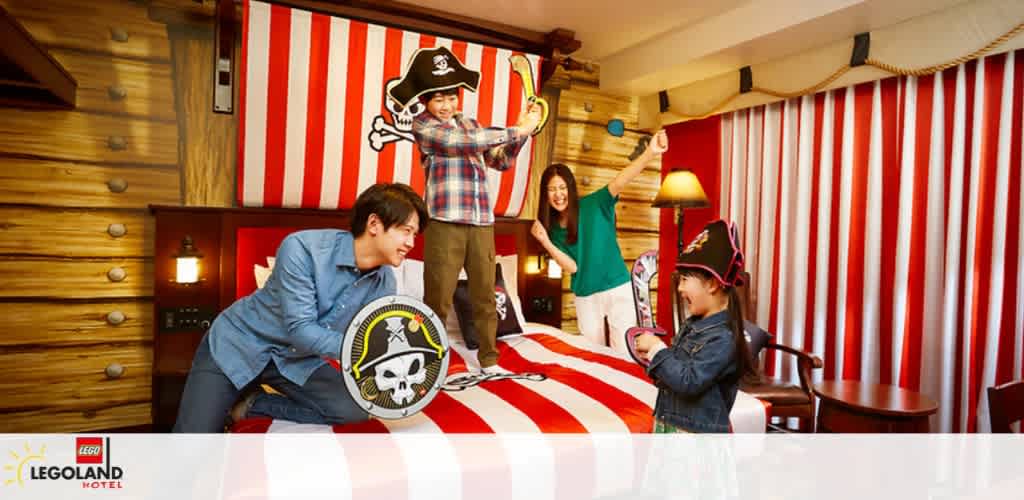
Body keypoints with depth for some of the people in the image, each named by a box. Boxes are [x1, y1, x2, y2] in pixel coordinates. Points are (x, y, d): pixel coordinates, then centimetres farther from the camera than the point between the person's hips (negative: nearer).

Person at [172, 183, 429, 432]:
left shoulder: (384, 283, -11)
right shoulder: (302, 248, -27)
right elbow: (300, 329, -28)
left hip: (296, 359, 5)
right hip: (239, 342, -4)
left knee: (356, 408, -18)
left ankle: (253, 403, 0)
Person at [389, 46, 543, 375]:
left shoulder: (469, 124, 19)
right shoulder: (423, 126, 1)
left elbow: (500, 161, 20)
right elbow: (465, 143, -13)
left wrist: (522, 132, 3)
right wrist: (518, 130, -11)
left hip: (482, 222, 5)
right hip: (445, 222, -5)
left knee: (485, 297, 9)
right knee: (438, 300, -2)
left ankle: (489, 361, 21)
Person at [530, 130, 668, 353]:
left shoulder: (594, 204, -9)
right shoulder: (553, 227, 1)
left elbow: (619, 182, -26)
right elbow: (572, 267, -5)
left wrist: (650, 153, -41)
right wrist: (545, 242, -17)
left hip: (617, 289, -4)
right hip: (585, 297, 4)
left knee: (625, 354, 0)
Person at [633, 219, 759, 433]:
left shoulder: (723, 338, -23)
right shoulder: (693, 324, 4)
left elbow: (688, 381, -28)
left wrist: (657, 348, -20)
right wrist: (652, 356, -7)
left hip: (699, 434, -8)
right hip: (669, 426, 8)